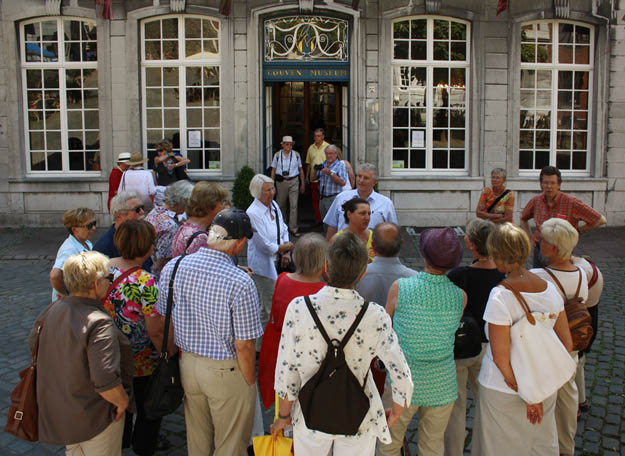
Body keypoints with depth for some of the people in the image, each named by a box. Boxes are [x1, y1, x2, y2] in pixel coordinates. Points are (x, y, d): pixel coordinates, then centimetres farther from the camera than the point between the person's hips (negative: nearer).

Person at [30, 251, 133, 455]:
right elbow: (105, 382, -35)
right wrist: (123, 401, -15)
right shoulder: (99, 324, -31)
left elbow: (33, 343, 10)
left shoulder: (52, 310, -6)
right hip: (94, 417, -7)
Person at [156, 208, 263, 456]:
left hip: (187, 363, 5)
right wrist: (251, 383, -5)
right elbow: (244, 346, -21)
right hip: (226, 371, -5)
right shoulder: (241, 282, -26)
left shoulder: (172, 267, -9)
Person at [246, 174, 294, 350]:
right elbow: (265, 245, -20)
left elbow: (284, 230, 14)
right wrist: (285, 248, -7)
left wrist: (285, 253, 0)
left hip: (277, 261, 8)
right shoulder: (253, 213, -20)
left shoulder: (273, 205, 5)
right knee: (269, 308, -2)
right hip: (263, 264, -8)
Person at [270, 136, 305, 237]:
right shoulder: (277, 155, 1)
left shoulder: (296, 155, 4)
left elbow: (300, 170, 11)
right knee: (281, 204, 10)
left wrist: (302, 184, 10)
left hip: (293, 181, 0)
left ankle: (293, 228, -2)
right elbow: (273, 170, 5)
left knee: (294, 205, -6)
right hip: (281, 182, 0)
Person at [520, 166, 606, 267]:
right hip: (539, 251, 4)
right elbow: (523, 218, 23)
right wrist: (530, 237, 11)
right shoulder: (535, 201, 1)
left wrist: (577, 230, -4)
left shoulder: (572, 202, -12)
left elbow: (601, 220, -6)